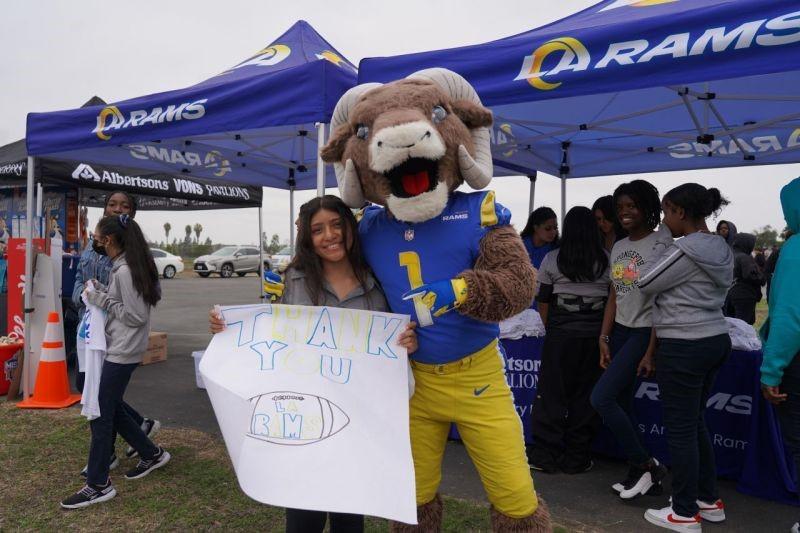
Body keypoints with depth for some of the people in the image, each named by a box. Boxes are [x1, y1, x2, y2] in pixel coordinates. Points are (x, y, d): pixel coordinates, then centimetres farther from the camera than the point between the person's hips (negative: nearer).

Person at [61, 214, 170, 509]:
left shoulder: (125, 271, -20)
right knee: (111, 408, 18)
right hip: (117, 349, 10)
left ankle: (98, 485, 10)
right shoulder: (121, 266, 10)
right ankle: (151, 454, 31)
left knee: (100, 414, -2)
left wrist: (102, 300, -15)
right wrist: (103, 292, 2)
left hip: (122, 353, -10)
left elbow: (136, 316, -20)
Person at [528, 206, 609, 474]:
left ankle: (545, 455, 13)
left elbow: (543, 303, 1)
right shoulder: (607, 260, 0)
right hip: (595, 334, 1)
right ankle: (576, 458, 18)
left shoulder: (552, 259, -2)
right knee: (586, 397, 10)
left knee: (552, 394, 7)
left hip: (560, 334, -1)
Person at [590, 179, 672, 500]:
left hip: (644, 332, -7)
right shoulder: (618, 248, 12)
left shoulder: (661, 244, -10)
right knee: (621, 405, 9)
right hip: (620, 331, 8)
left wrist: (651, 350, -17)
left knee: (601, 398, -13)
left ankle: (647, 465, 6)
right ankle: (639, 474, 24)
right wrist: (604, 338, 6)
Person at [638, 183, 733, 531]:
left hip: (685, 346, -9)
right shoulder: (720, 248, 11)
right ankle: (710, 501, 31)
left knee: (680, 428, 2)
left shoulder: (684, 250, -18)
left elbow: (645, 285, -9)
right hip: (716, 339, 9)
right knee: (695, 422, 20)